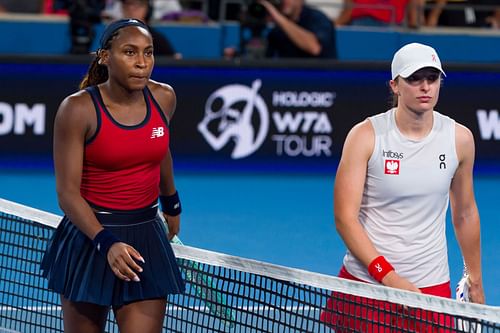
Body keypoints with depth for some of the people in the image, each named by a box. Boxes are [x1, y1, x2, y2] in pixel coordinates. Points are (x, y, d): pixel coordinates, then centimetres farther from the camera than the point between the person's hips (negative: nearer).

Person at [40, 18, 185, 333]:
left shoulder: (164, 98, -1)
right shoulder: (77, 109, -15)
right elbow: (67, 192, -16)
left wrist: (171, 205, 34)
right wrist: (106, 242, -29)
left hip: (146, 239, 3)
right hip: (90, 237, -3)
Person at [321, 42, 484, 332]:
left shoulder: (460, 139, 1)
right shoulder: (366, 135, -9)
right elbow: (345, 217, -12)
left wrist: (476, 283, 16)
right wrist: (389, 276, -22)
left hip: (431, 286, 2)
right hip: (364, 281, -2)